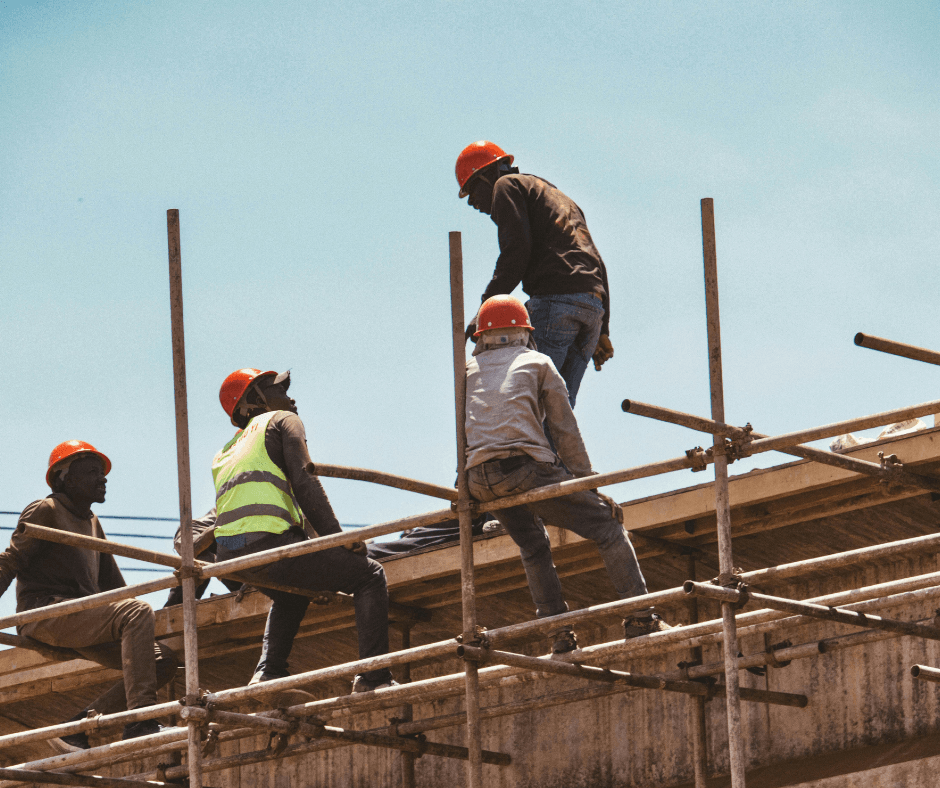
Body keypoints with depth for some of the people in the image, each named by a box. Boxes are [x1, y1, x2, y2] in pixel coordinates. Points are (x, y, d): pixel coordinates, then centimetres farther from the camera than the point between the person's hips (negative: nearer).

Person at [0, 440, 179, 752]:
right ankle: (140, 721, -39)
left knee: (164, 660, -6)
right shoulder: (45, 511, 3)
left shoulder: (92, 523, 28)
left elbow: (112, 585, 31)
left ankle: (76, 728, -6)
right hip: (45, 613, -8)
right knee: (138, 613, -28)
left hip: (81, 619, 8)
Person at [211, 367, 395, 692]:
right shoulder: (282, 421, 13)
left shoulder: (224, 453, 32)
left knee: (291, 596, 38)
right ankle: (374, 678, -10)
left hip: (229, 556, 7)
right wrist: (336, 538, -6)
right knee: (370, 577, 3)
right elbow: (303, 481, -3)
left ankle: (268, 672, 18)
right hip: (268, 542, -7)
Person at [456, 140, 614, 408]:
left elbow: (516, 249, -8)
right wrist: (602, 331, 24)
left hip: (554, 298, -8)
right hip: (592, 304, 8)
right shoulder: (558, 197, 35)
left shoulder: (508, 186, 10)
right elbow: (597, 264, 28)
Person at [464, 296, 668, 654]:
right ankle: (640, 617, -8)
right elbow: (566, 431, 13)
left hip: (480, 480, 4)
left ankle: (559, 632, 16)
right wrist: (589, 486, 16)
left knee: (533, 548, 27)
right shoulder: (537, 362, 18)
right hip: (528, 467, -4)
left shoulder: (468, 371, 26)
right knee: (606, 527, 4)